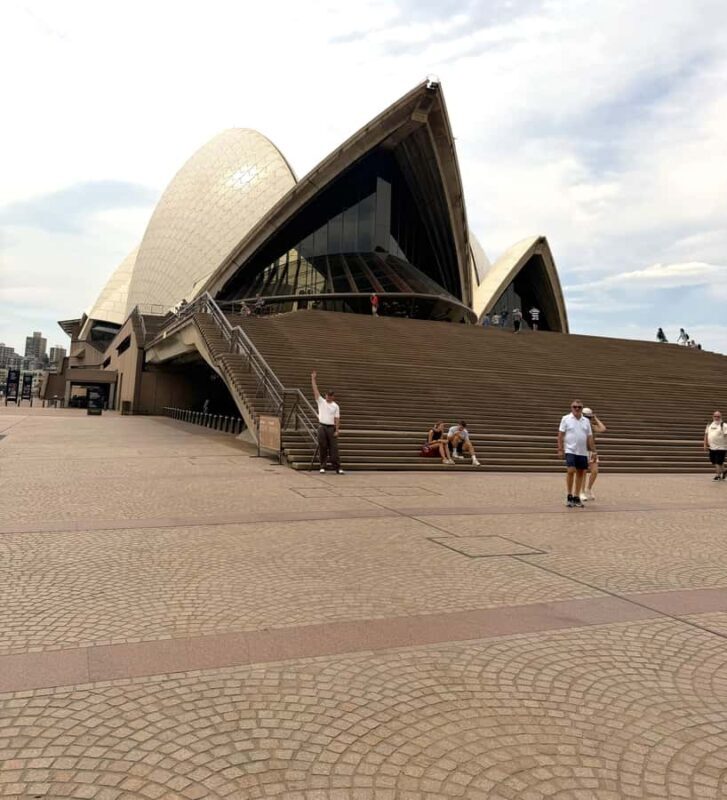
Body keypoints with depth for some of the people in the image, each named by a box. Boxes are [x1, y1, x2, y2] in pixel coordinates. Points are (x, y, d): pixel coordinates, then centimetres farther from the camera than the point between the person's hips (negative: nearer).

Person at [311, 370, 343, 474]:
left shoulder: (335, 406, 6)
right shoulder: (321, 401, 7)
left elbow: (337, 419, 1)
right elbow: (315, 389, 1)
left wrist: (337, 430, -8)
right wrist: (313, 378, -5)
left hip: (331, 427, 0)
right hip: (322, 427, 0)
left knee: (333, 448, -2)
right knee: (322, 447, 2)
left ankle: (337, 467, -1)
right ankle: (322, 466, 10)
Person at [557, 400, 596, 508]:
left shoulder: (586, 421, 12)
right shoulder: (566, 419, 0)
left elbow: (590, 437, 13)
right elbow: (561, 435, -3)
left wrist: (593, 450, 7)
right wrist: (560, 449, -9)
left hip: (583, 452, 5)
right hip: (570, 451, -4)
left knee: (580, 473, 6)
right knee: (571, 471, -16)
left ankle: (576, 497, 14)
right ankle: (569, 496, -2)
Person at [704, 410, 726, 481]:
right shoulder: (709, 425, 11)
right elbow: (706, 435, 15)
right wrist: (705, 445, 9)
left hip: (721, 448, -6)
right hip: (711, 447, 6)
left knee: (719, 462, -4)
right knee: (713, 462, 12)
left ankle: (718, 475, 8)